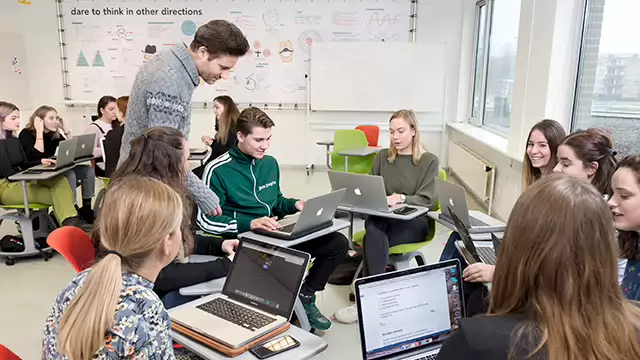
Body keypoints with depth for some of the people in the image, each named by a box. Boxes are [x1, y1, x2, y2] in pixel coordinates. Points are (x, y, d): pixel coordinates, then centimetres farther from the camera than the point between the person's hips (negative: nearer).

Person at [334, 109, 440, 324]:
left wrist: (400, 198, -26)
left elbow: (426, 200, -7)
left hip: (415, 221, -3)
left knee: (373, 236, -34)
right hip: (382, 217, 3)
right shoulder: (382, 157, 14)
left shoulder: (430, 161, 2)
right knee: (374, 229, -36)